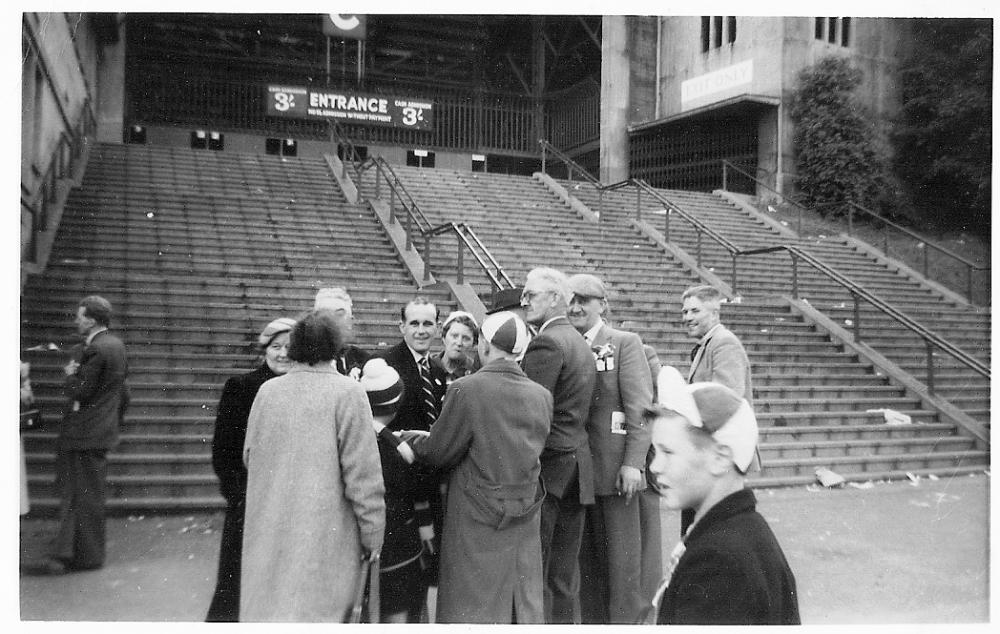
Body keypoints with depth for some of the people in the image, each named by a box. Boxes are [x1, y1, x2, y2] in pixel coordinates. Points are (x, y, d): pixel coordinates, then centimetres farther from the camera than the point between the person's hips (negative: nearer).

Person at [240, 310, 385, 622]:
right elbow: (362, 474, -12)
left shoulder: (267, 390, 1)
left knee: (265, 609, 16)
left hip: (269, 534, 5)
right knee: (316, 611, 4)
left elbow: (250, 458, 12)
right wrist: (373, 533, -4)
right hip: (324, 535, -4)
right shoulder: (347, 392, -12)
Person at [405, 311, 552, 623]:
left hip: (477, 519, -4)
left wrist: (414, 442, 12)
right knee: (525, 604, 17)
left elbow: (439, 453, -9)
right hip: (526, 519, 5)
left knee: (473, 608, 9)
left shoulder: (466, 390, -16)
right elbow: (530, 450, 7)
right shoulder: (542, 396, -2)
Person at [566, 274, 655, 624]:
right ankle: (593, 620, 26)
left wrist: (633, 463, -15)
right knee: (587, 559, 13)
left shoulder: (625, 343, -1)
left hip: (614, 467, -4)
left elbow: (639, 407, -8)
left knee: (621, 557, 3)